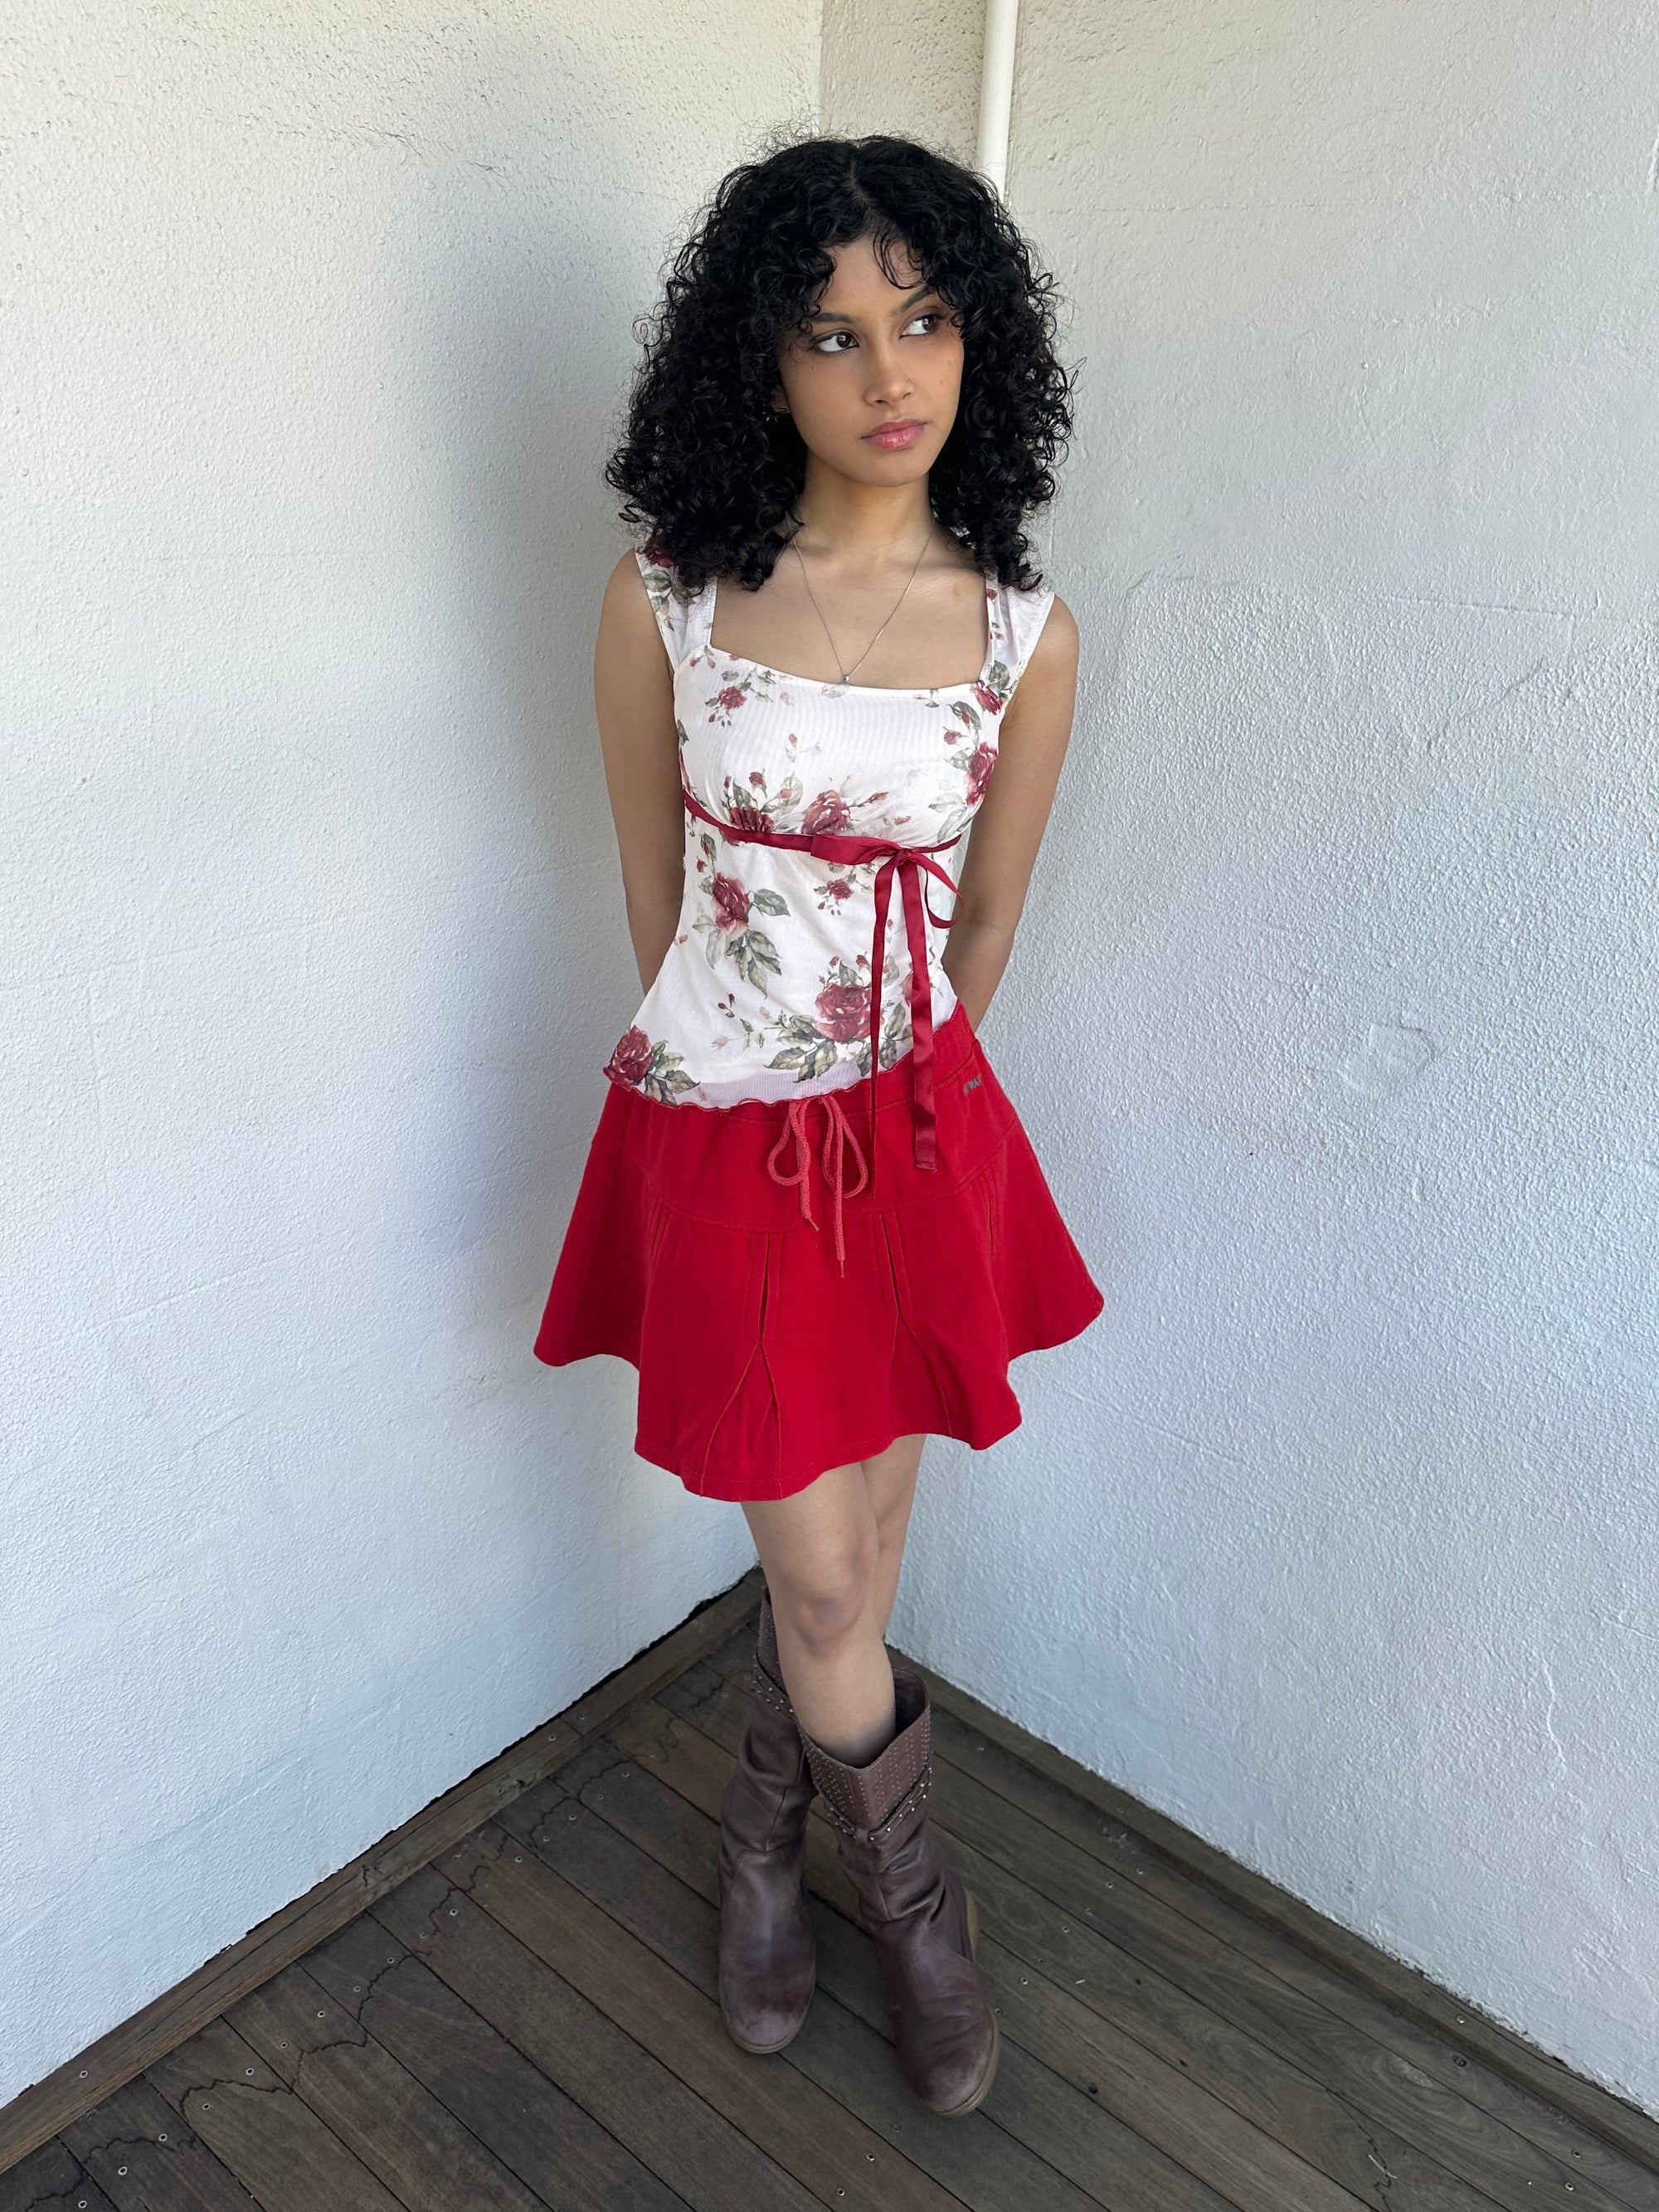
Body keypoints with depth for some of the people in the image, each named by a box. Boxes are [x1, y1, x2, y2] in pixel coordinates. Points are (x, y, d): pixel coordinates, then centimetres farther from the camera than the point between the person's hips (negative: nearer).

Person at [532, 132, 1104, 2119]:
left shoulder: (1026, 634, -3)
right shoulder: (665, 597, -7)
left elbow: (986, 919, 7)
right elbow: (653, 892, 3)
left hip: (916, 1127, 2)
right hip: (720, 1130, -2)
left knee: (854, 1547, 15)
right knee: (821, 1579, 7)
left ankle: (762, 1829, 46)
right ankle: (906, 1882, 38)